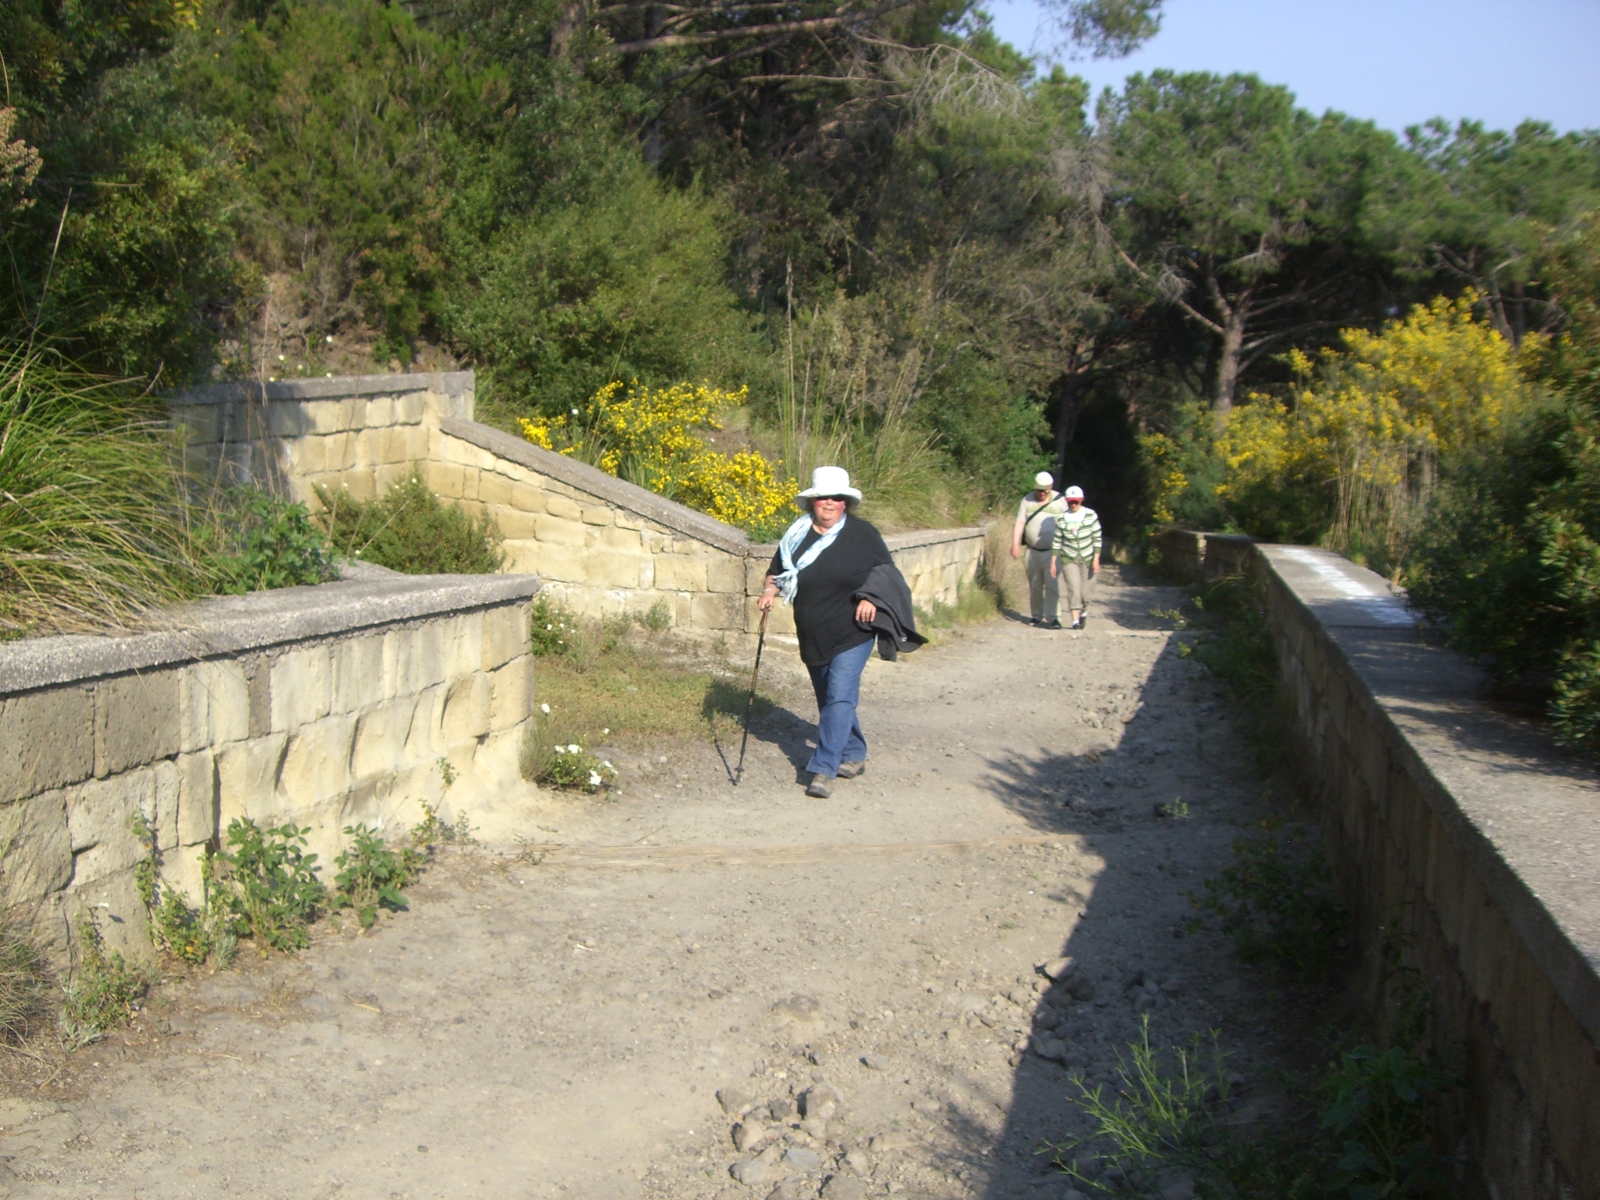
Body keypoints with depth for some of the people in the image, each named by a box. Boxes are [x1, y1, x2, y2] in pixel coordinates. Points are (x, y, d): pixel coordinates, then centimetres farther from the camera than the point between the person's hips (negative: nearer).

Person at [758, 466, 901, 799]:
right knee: (829, 700, 15)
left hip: (853, 635, -5)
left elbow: (886, 571, 4)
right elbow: (777, 572, 14)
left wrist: (872, 598, -13)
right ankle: (854, 756, 33)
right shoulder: (796, 536, 4)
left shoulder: (863, 534, -4)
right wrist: (769, 592, -7)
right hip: (813, 639, 5)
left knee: (839, 698, -14)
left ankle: (824, 769, -16)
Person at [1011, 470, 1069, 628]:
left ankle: (1053, 617, -13)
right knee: (1035, 586, 8)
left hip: (1052, 551, -2)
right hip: (1032, 551, 2)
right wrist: (1015, 544, -11)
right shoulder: (1027, 500, 4)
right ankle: (1037, 616, 19)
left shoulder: (1059, 501, 3)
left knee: (1052, 585, -12)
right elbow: (1020, 523, 0)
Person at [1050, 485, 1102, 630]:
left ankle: (1084, 612, 35)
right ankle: (1075, 620, -13)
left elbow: (1097, 538, -2)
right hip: (1069, 559, 0)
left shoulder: (1091, 515, -5)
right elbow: (1057, 542, 2)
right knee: (1073, 588, -14)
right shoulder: (1061, 519, -2)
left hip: (1087, 558, 0)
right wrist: (1053, 562, 0)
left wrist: (1096, 559, -7)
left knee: (1084, 590, 6)